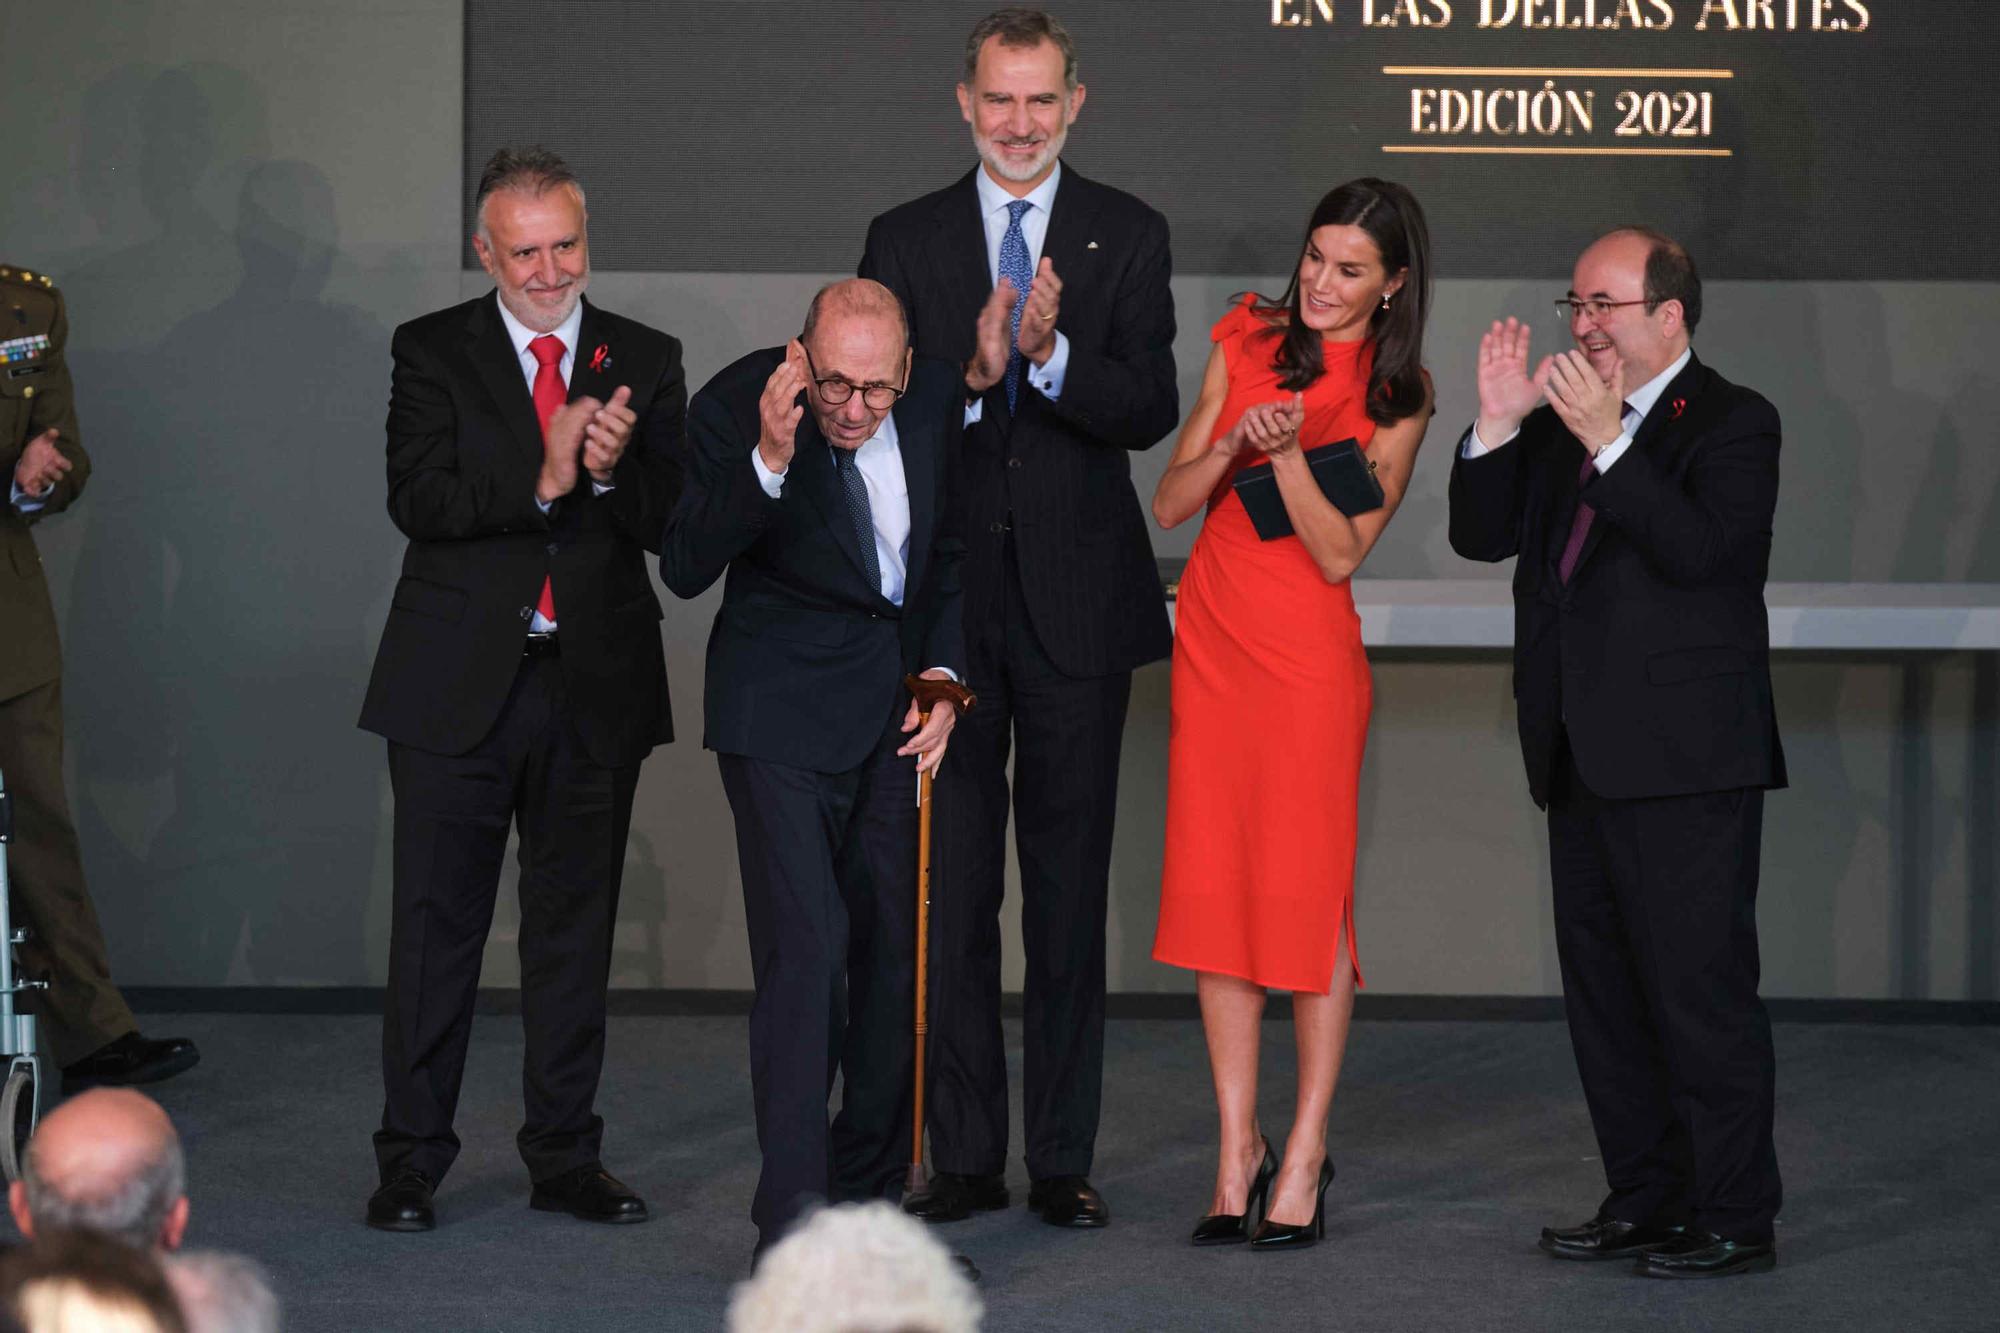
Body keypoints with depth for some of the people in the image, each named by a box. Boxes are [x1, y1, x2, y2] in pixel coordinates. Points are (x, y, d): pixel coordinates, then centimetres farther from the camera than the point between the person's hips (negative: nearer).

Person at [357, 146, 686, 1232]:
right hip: (459, 684, -2)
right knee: (435, 924, 1)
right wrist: (542, 482, -24)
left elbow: (673, 524, 1)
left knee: (576, 927, 9)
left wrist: (615, 474, -19)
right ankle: (410, 1161, 9)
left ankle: (565, 1158, 18)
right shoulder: (433, 353, 1)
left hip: (597, 686, 2)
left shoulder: (646, 362, 7)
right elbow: (417, 500, -12)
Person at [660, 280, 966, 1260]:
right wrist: (769, 461, -37)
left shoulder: (936, 399, -4)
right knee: (806, 944, -15)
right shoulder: (735, 408, -18)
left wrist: (943, 673, 1)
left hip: (902, 692, 5)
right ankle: (791, 1220, -14)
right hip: (785, 705, -5)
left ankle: (869, 1189, 20)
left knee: (899, 944, 6)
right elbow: (685, 570, -25)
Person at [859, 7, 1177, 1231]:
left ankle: (1065, 1159, 9)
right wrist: (973, 376, -18)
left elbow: (1151, 410, -6)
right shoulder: (906, 240, 7)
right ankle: (965, 1155, 10)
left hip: (1074, 599, -1)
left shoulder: (1128, 236, 4)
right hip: (947, 595, 1)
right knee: (951, 887, 3)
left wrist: (1052, 356, -22)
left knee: (1071, 887, 3)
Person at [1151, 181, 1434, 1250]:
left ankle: (1305, 1158, 6)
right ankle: (1239, 1148, 11)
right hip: (1212, 636, 4)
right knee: (1212, 886, 3)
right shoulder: (1248, 341, 7)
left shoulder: (1397, 398, -2)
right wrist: (1230, 446, -14)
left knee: (1308, 892, -3)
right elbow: (1169, 503, 4)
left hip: (1309, 651, -4)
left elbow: (1341, 553, -10)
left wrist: (1287, 452, -21)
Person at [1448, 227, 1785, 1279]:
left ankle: (1735, 1219, 1)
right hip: (1585, 757, 8)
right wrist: (1499, 423, -5)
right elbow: (1482, 536, 8)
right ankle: (1646, 1200, 22)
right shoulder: (1561, 424, 14)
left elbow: (1700, 549, -21)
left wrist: (1609, 442, -25)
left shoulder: (1731, 424, -6)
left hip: (1684, 759, -8)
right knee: (1602, 989, 12)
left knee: (1700, 990, -6)